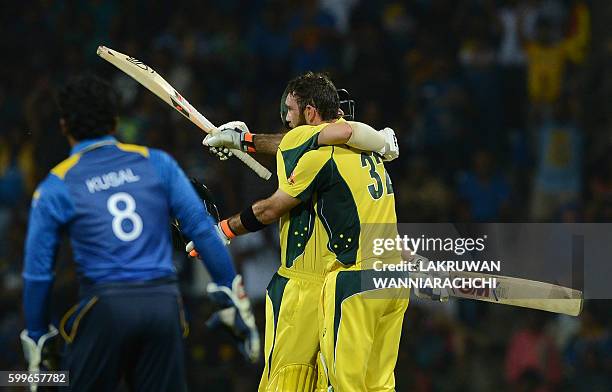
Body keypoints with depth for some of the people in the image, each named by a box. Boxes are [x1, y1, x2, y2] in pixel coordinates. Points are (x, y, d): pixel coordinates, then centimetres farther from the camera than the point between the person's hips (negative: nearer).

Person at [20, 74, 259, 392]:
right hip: (164, 304, 2)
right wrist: (232, 296, 9)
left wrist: (37, 339, 15)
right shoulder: (157, 163, 9)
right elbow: (203, 229, 4)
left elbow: (38, 273, 5)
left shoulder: (54, 189, 5)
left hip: (105, 307, -2)